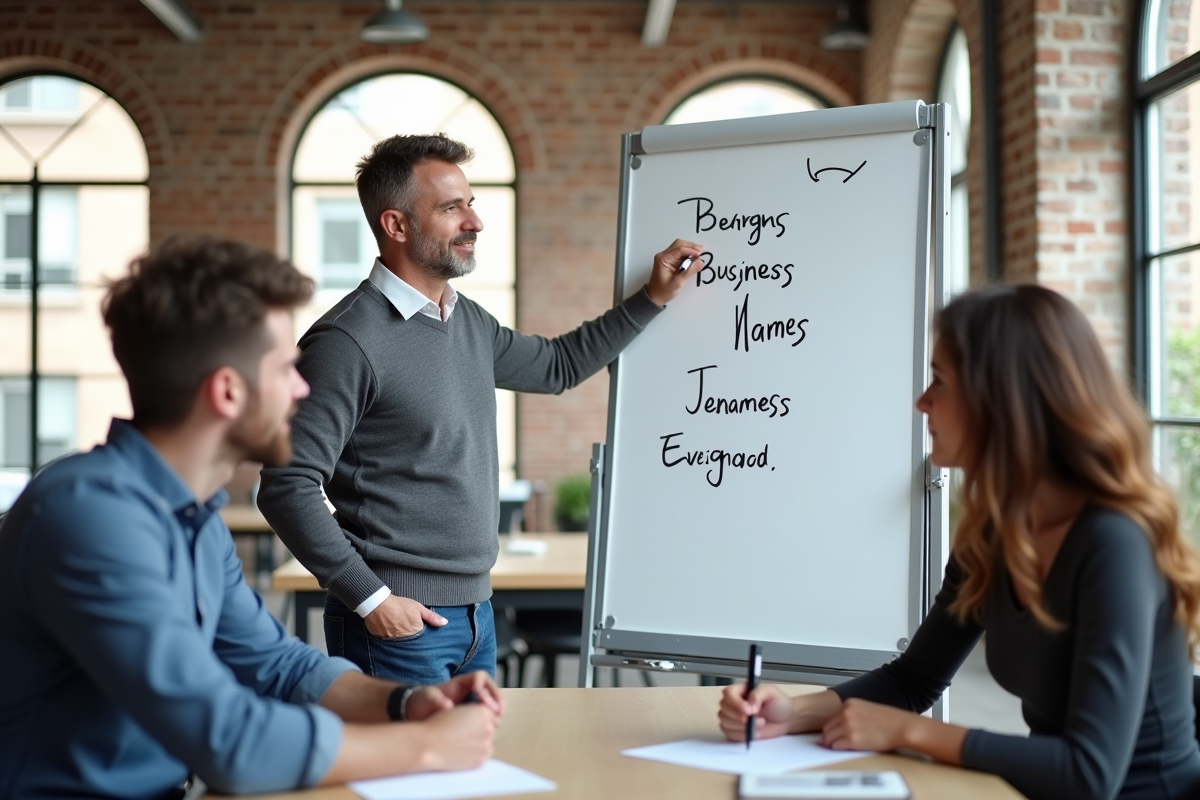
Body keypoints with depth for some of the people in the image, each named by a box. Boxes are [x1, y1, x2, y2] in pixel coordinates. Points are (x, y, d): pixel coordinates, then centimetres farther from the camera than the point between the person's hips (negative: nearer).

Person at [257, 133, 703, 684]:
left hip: (475, 613, 8)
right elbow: (287, 487, -19)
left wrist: (653, 297, 20)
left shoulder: (470, 323, 9)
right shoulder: (349, 341, -17)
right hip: (399, 619, -8)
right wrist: (370, 598, -18)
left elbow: (557, 365, 27)